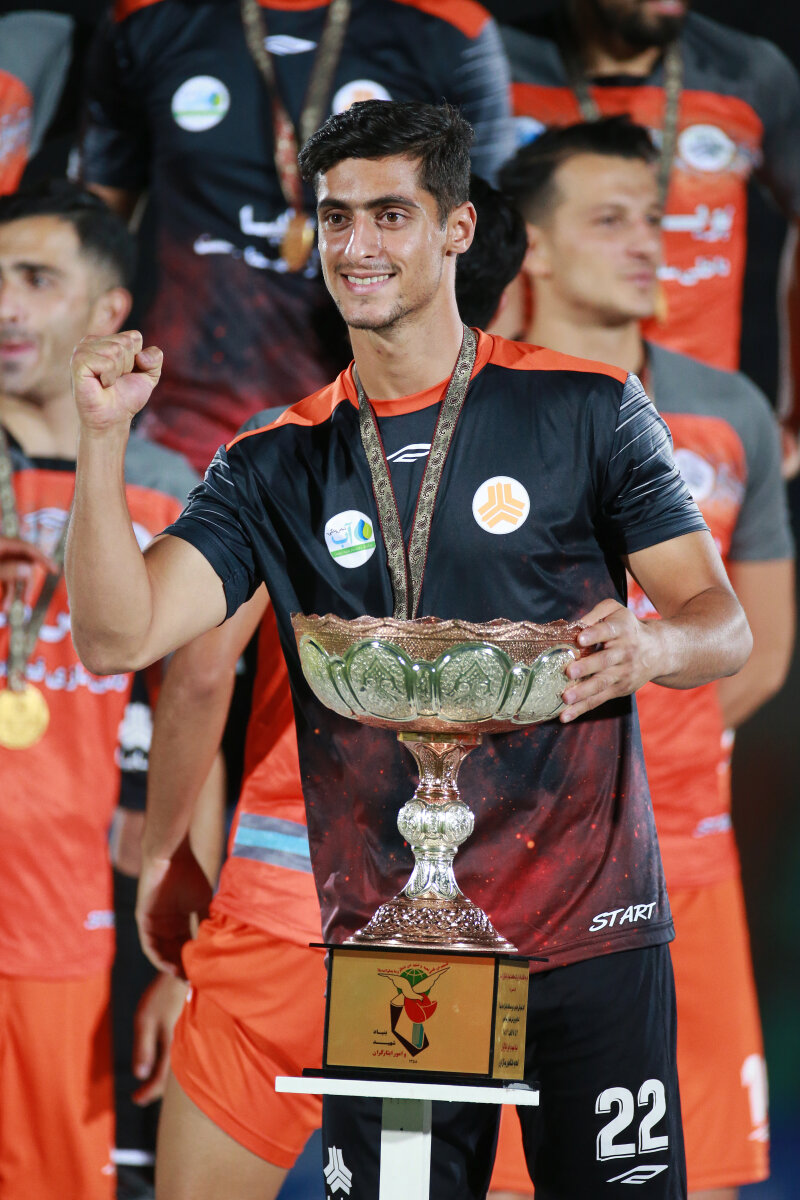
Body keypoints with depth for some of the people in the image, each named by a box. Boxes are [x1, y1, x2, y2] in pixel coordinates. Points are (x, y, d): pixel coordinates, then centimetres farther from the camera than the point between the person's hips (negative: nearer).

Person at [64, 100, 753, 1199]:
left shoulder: (584, 410, 3)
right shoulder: (280, 468, 9)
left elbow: (723, 623, 2)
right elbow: (119, 637, -3)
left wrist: (650, 648, -21)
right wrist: (104, 438, -14)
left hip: (590, 932, -2)